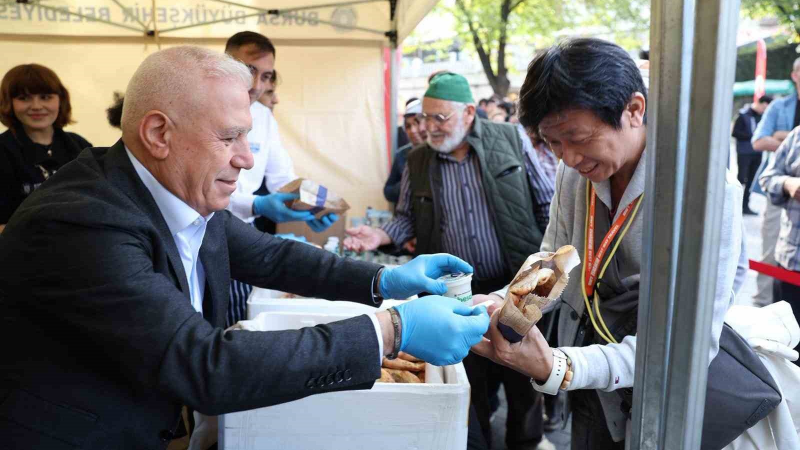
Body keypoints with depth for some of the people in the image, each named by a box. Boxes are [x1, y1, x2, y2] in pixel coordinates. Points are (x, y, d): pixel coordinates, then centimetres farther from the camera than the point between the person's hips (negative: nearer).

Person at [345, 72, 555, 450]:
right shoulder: (417, 161, 2)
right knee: (467, 377, 13)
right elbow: (407, 218, 9)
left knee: (522, 372, 13)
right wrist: (381, 235, -10)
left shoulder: (511, 140, -5)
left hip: (517, 282, -1)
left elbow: (547, 203, 0)